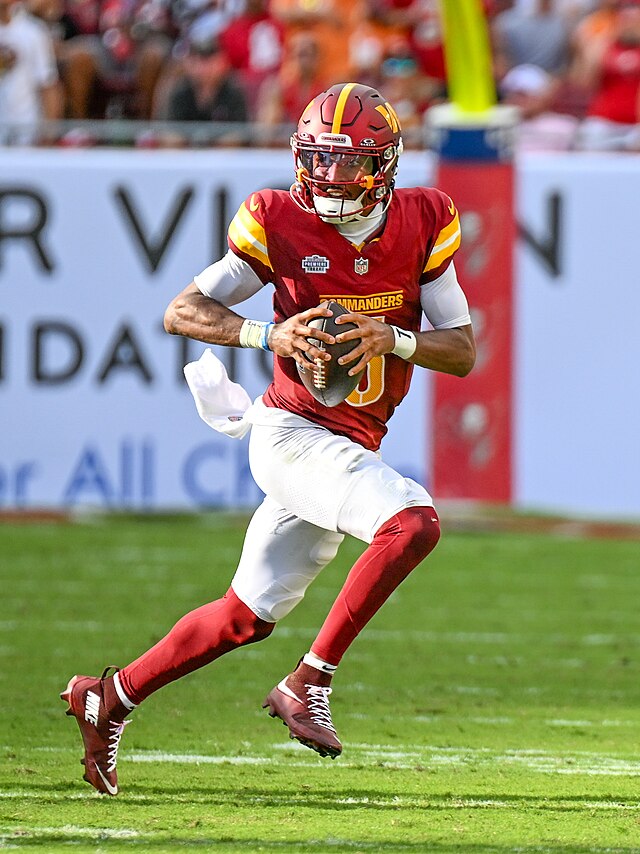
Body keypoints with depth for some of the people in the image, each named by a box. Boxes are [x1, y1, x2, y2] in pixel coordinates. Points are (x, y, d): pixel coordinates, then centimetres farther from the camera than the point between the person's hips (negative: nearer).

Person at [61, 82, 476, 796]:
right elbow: (181, 311, -8)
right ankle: (309, 684, -22)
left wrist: (392, 337, -19)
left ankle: (109, 700, 28)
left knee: (247, 615, 12)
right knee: (414, 521, -29)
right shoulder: (280, 225, -9)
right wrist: (269, 334, -24)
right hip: (293, 433, -5)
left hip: (353, 446, 5)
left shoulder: (422, 225, 0)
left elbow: (464, 353, 1)